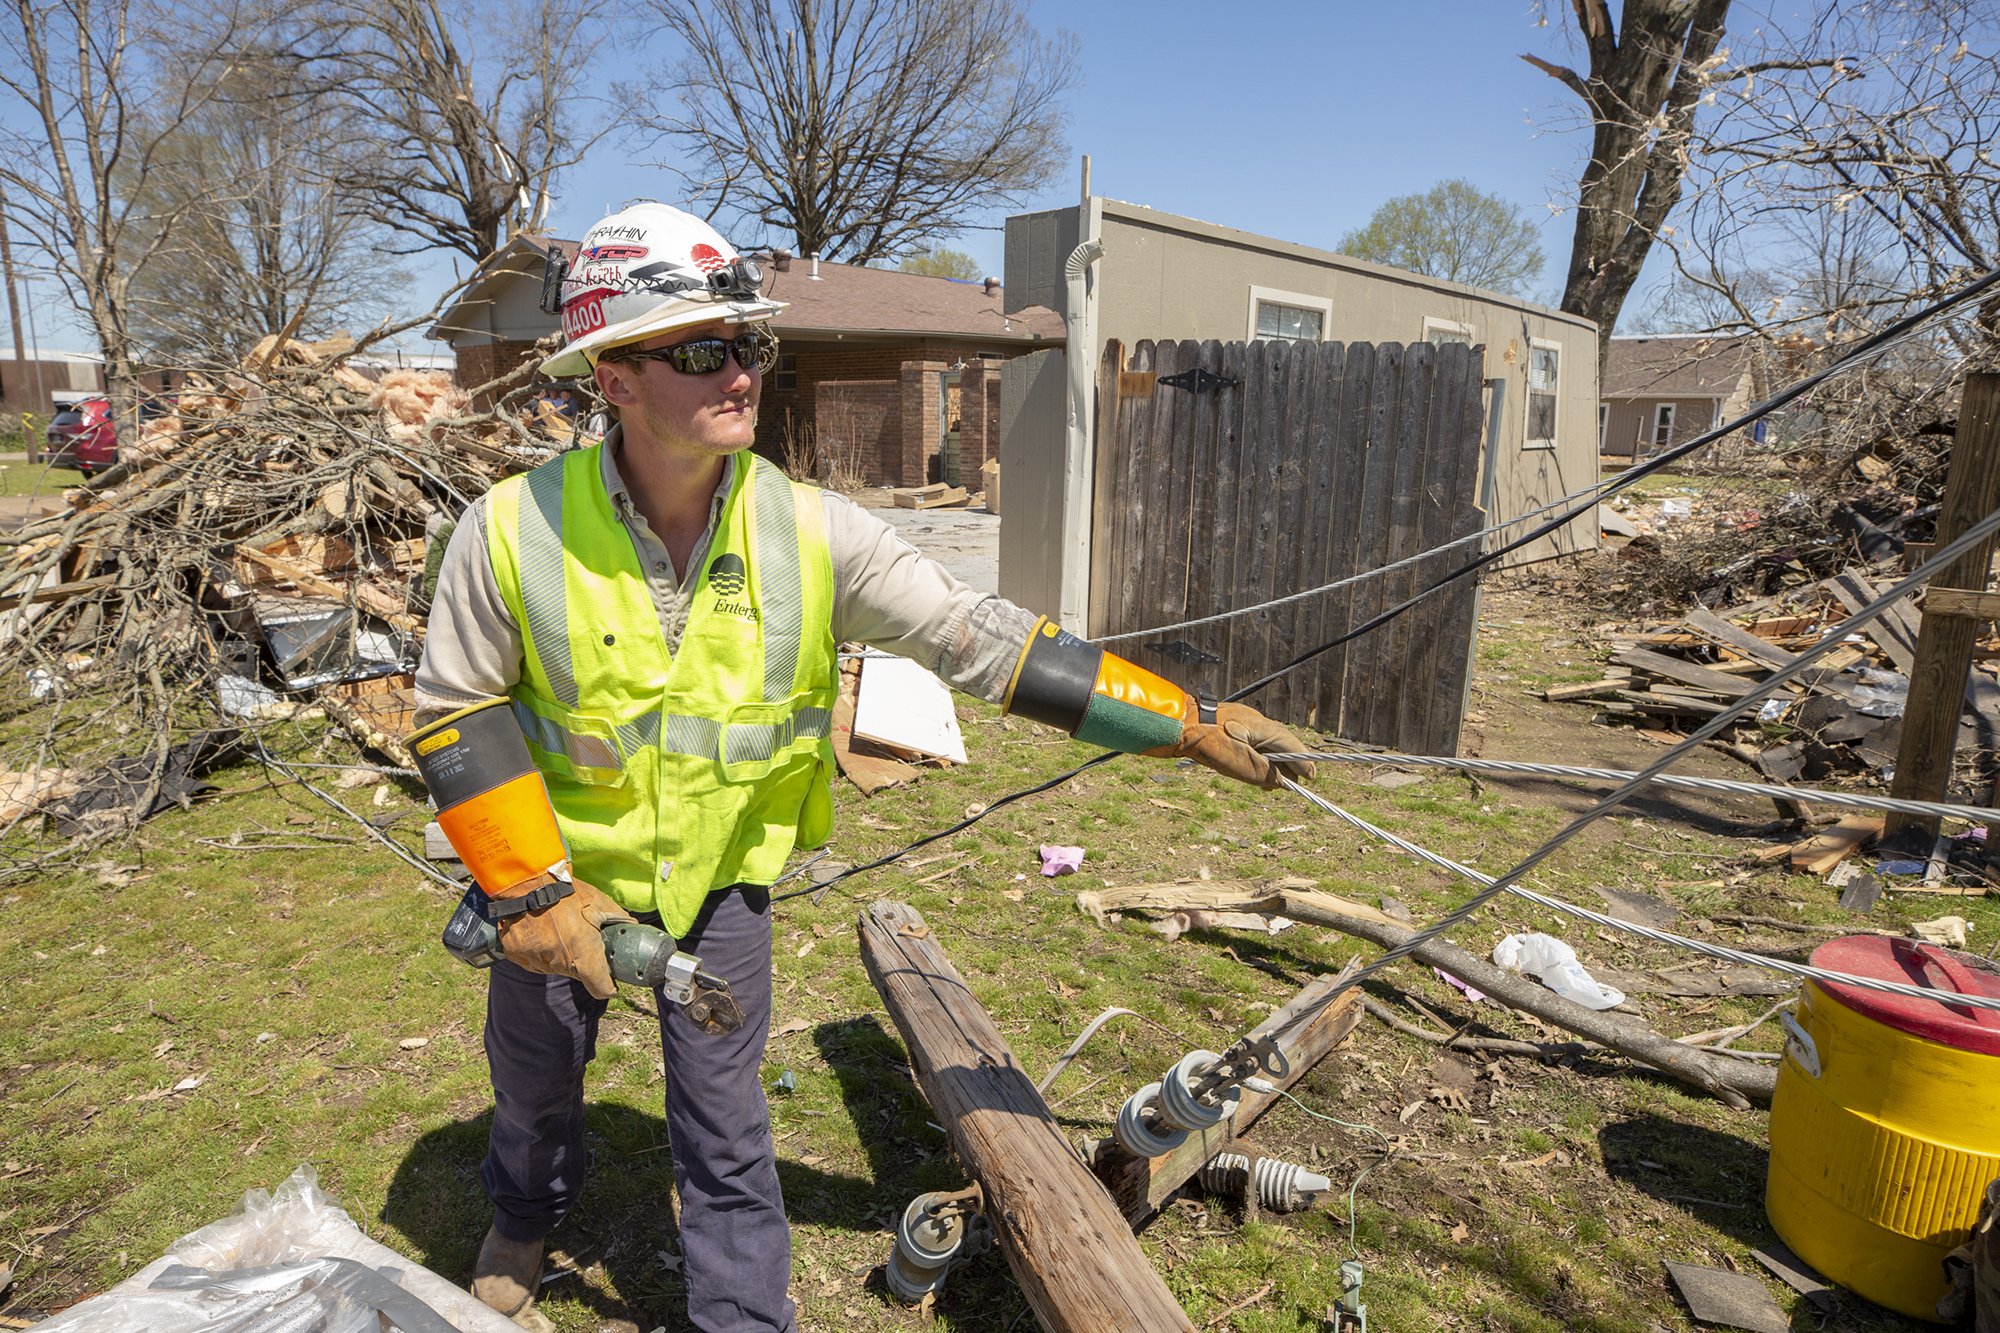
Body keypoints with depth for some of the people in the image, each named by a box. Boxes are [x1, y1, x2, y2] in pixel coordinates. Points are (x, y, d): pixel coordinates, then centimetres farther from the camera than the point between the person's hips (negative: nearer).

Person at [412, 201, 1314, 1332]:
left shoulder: (811, 533, -20)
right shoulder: (514, 531, -23)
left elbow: (990, 642, -19)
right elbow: (455, 713, -10)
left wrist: (1193, 722, -22)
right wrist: (530, 894, -16)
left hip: (723, 871, 0)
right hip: (558, 867, 1)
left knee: (726, 1132, 8)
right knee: (535, 1082, 25)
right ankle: (527, 1220, 59)